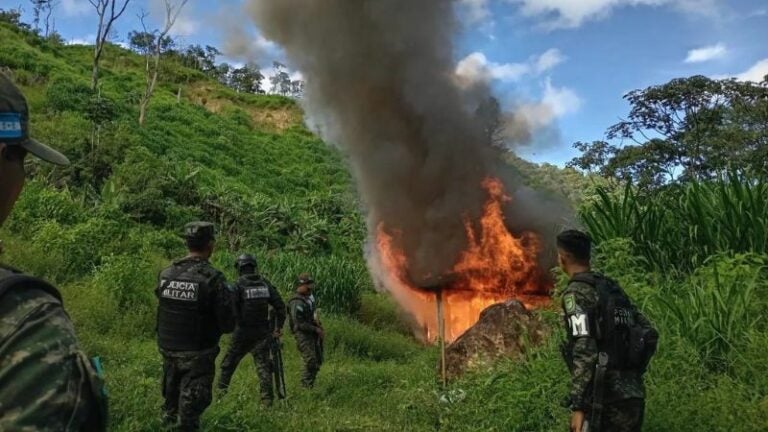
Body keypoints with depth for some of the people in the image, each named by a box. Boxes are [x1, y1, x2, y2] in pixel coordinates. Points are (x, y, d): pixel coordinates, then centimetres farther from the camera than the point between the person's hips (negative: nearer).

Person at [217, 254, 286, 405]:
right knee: (263, 363, 6)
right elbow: (280, 306, 0)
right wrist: (279, 327, 7)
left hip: (243, 332, -2)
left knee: (230, 360, 17)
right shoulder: (265, 284, 0)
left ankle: (222, 389, 28)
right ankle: (267, 397, 2)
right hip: (262, 332, 3)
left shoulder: (238, 286, -12)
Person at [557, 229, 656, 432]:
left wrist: (578, 405, -19)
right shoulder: (613, 288, 15)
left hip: (604, 400, -8)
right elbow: (649, 335, 17)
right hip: (633, 397, 8)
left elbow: (584, 351, -19)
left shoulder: (576, 292, -10)